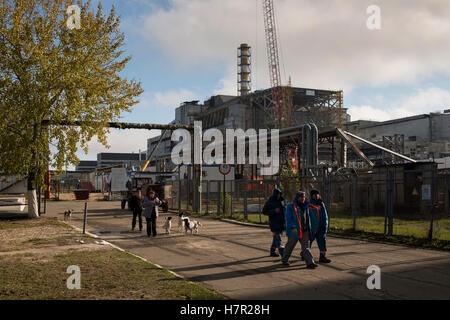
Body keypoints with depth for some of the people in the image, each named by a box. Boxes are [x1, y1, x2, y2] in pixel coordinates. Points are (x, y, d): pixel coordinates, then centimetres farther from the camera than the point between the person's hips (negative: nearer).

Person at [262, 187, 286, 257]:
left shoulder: (281, 201, 12)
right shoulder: (270, 202, -8)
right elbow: (264, 211, -9)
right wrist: (274, 211, -20)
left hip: (281, 222, 7)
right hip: (274, 223, -7)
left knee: (276, 238, 11)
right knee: (278, 238, -11)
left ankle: (272, 252, 22)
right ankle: (282, 253, -16)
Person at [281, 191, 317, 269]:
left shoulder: (305, 206, 10)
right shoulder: (291, 206, -9)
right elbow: (289, 218, -16)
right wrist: (293, 227, -26)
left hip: (304, 230, 5)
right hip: (294, 230, -5)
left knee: (306, 247, -2)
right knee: (290, 245, 9)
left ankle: (310, 263, -8)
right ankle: (284, 260, 28)